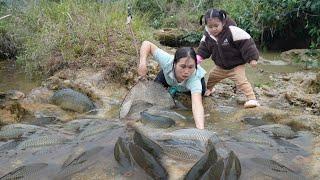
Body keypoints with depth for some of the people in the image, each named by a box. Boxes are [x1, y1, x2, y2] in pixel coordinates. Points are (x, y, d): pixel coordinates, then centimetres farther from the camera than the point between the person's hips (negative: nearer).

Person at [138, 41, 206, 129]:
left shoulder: (194, 77, -49)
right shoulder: (167, 61, -44)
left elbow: (197, 104, -61)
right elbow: (147, 44, -34)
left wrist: (201, 129, -77)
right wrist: (143, 63, -50)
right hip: (168, 75, 0)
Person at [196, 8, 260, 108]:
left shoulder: (232, 31, -30)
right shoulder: (207, 35, -12)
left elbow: (246, 43, -27)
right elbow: (204, 48, 7)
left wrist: (252, 58, -28)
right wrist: (198, 57, -6)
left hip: (236, 65, -6)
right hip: (220, 66, 7)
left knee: (241, 81, -21)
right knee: (211, 77, 25)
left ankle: (251, 99, -18)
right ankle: (209, 89, 56)